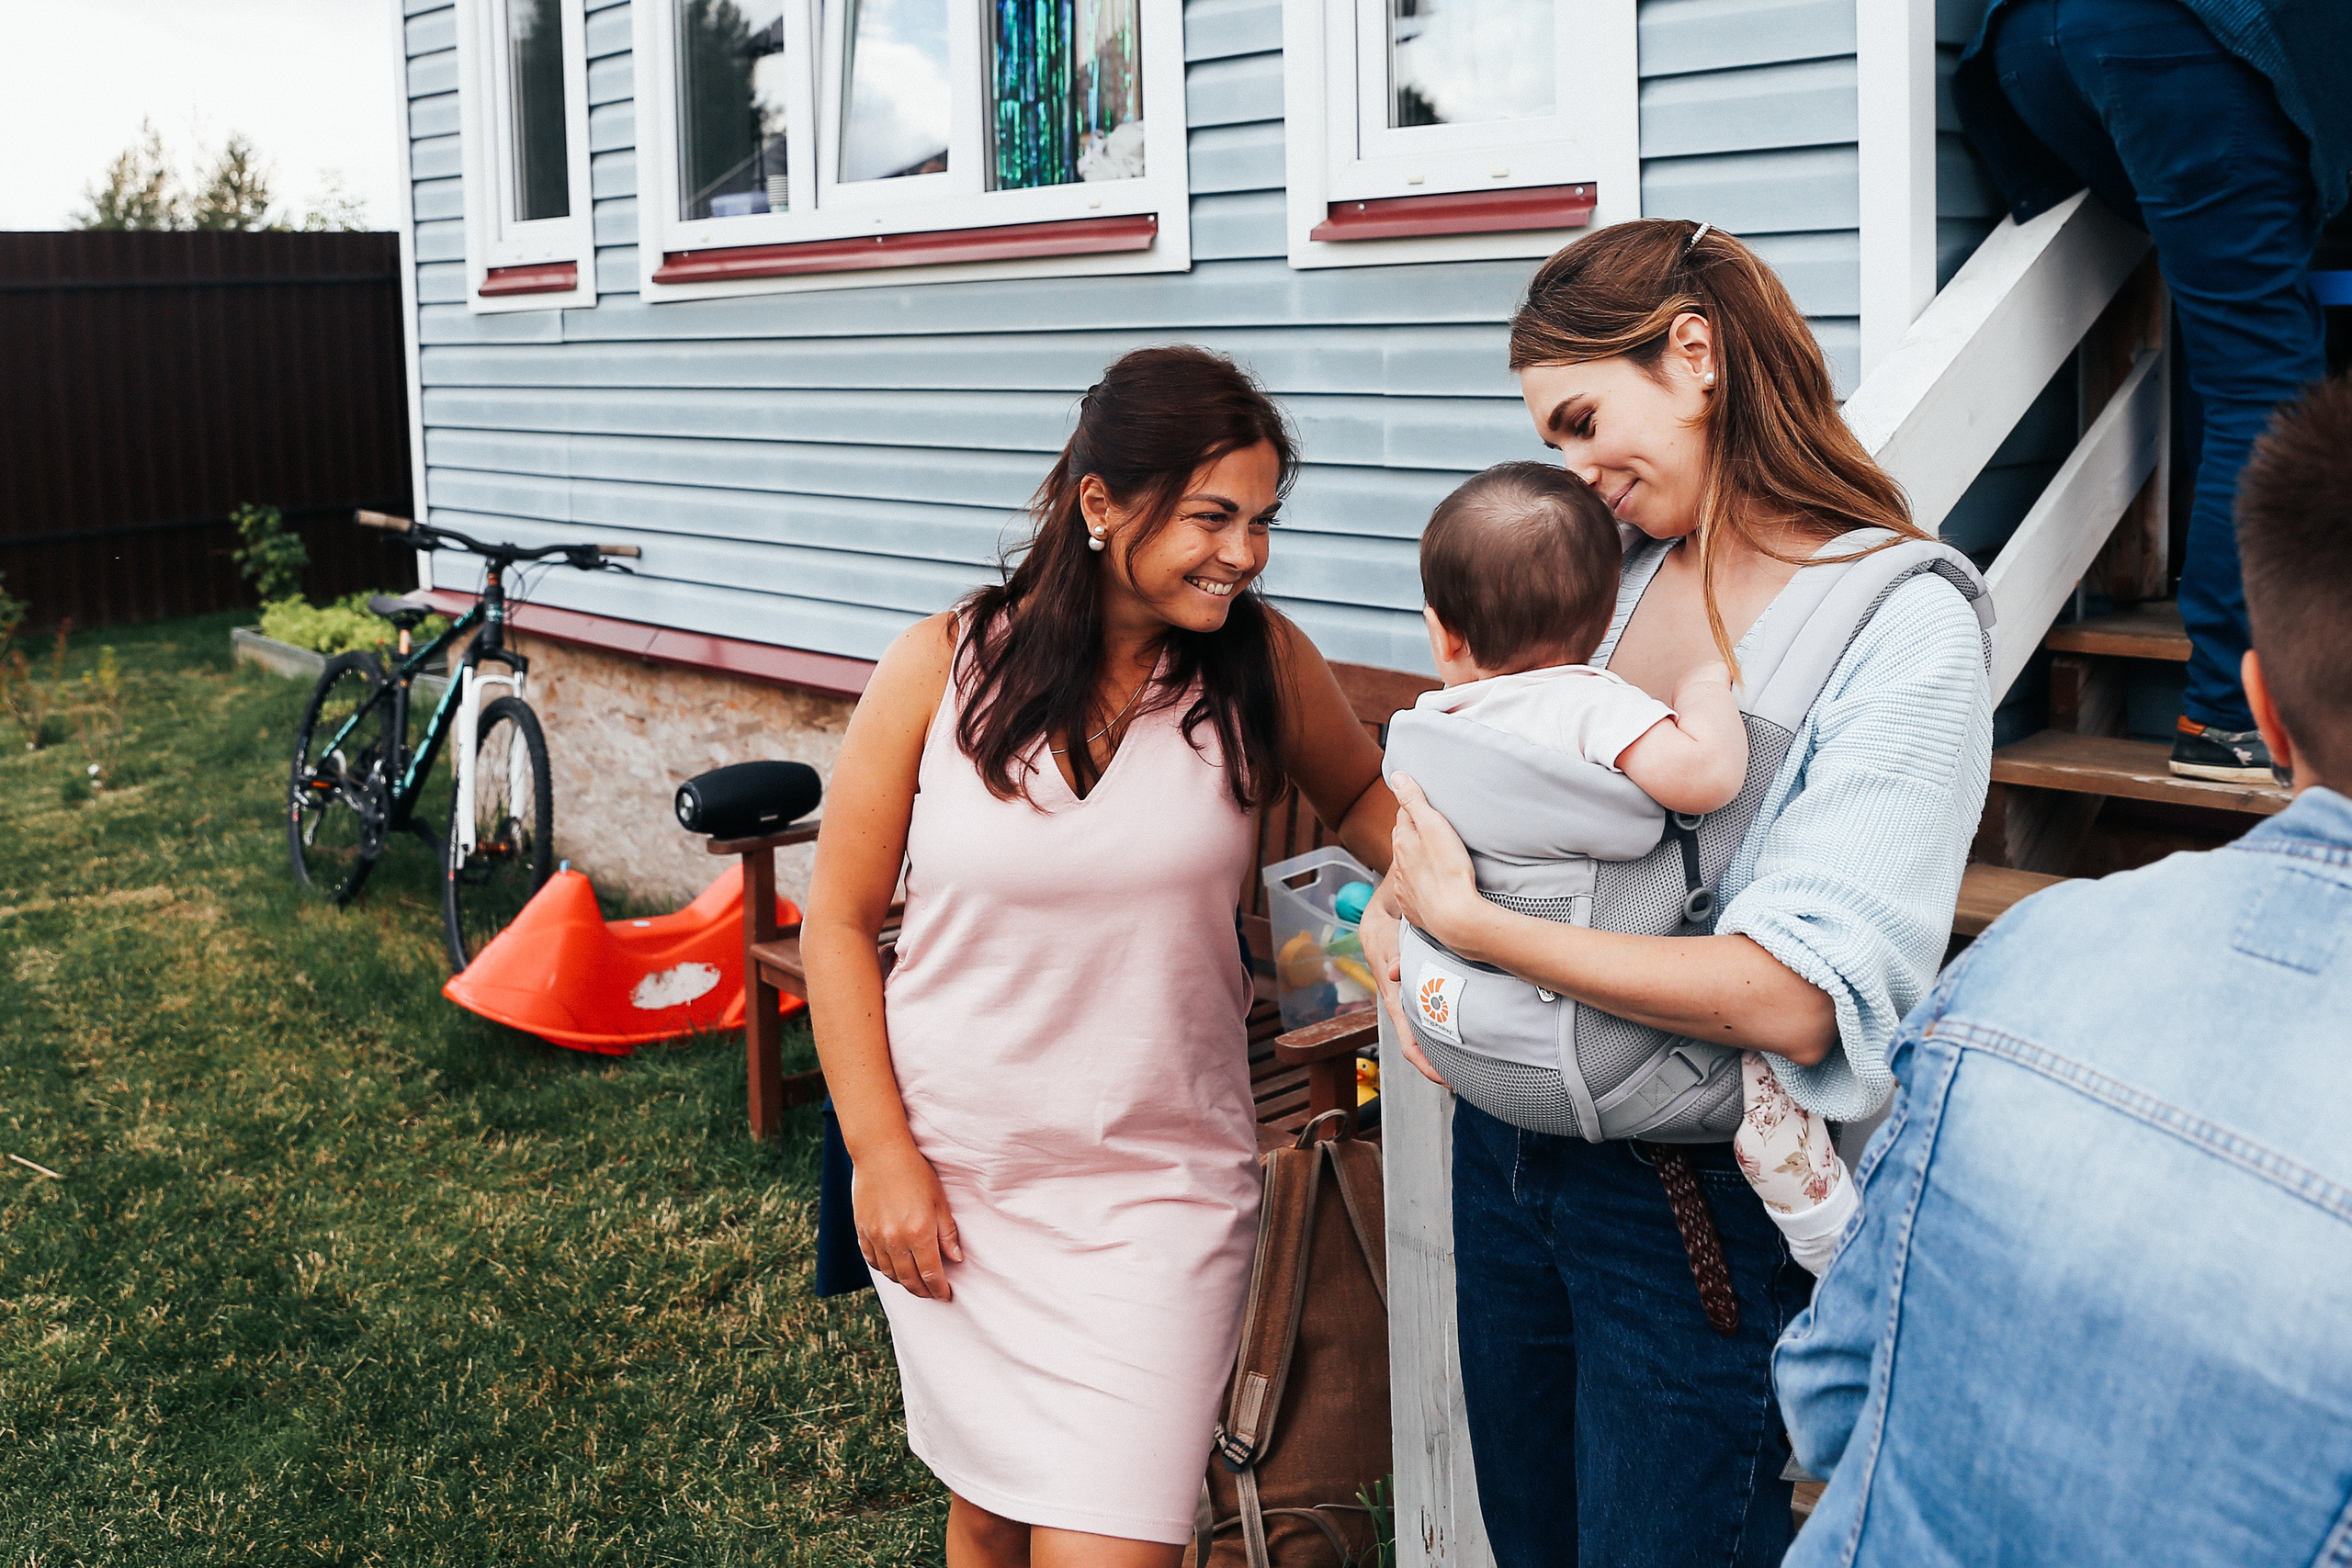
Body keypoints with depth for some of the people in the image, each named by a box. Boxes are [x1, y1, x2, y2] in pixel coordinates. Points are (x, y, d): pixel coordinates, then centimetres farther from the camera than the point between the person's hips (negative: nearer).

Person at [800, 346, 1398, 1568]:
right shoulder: (943, 666, -8)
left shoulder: (1261, 662, -6)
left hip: (1160, 1186, 0)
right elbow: (839, 921, -2)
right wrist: (880, 1154, -6)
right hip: (952, 1177, 1)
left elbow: (1359, 795, 14)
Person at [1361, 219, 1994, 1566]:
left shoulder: (1905, 623, -17)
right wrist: (1399, 904, -5)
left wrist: (1471, 923, -23)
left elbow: (1795, 997, -26)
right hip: (1509, 1143, 7)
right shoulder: (1612, 564, 4)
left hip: (1697, 1209, -7)